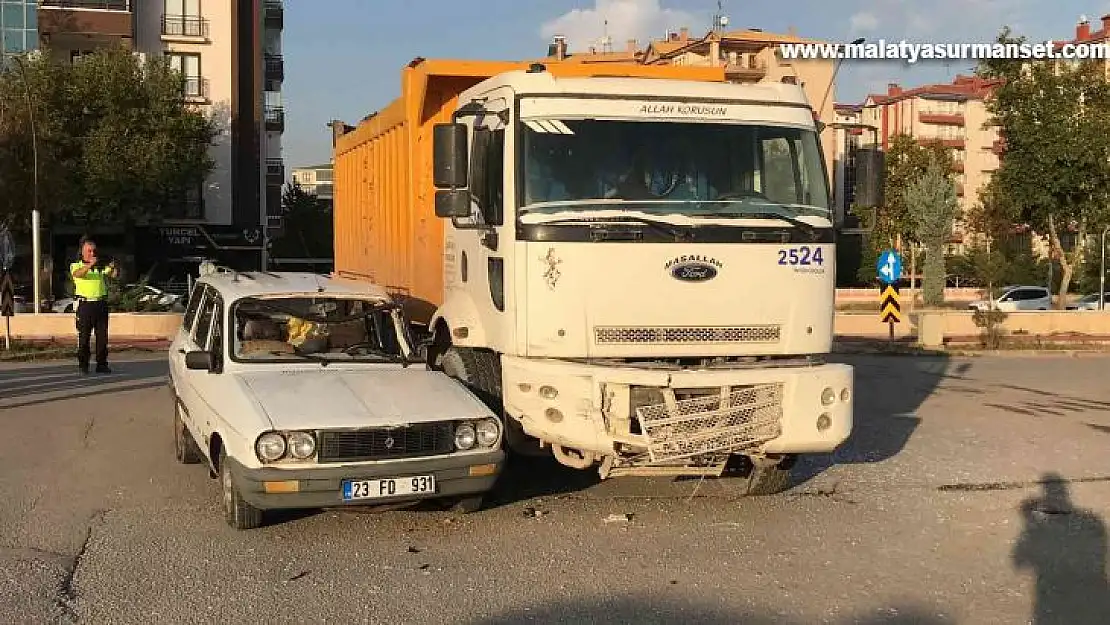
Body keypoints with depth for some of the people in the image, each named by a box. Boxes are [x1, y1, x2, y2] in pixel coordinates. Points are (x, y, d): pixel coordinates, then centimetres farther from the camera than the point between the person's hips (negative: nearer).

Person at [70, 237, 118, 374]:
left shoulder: (101, 266, 15)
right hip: (85, 304, -3)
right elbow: (78, 274, -18)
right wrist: (90, 265, -35)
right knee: (83, 337, -1)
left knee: (102, 336, 3)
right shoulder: (76, 266, 6)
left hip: (101, 304, 3)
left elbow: (114, 275, 0)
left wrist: (113, 267, -23)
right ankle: (83, 365, 5)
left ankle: (102, 364, 8)